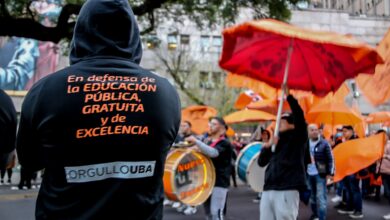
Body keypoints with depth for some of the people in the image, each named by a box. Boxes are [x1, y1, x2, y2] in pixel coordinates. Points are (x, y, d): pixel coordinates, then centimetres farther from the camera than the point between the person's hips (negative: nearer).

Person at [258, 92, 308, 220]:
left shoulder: (297, 137, 4)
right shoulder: (276, 140, 20)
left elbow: (299, 115, -13)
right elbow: (261, 162, 16)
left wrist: (288, 96, -12)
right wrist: (267, 146, 0)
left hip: (287, 190, -6)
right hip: (268, 190, 6)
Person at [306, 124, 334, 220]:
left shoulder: (324, 143, -5)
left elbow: (330, 159, -5)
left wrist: (330, 172, -10)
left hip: (320, 174, -4)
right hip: (308, 174, 4)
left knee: (320, 197, -6)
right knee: (312, 196, 15)